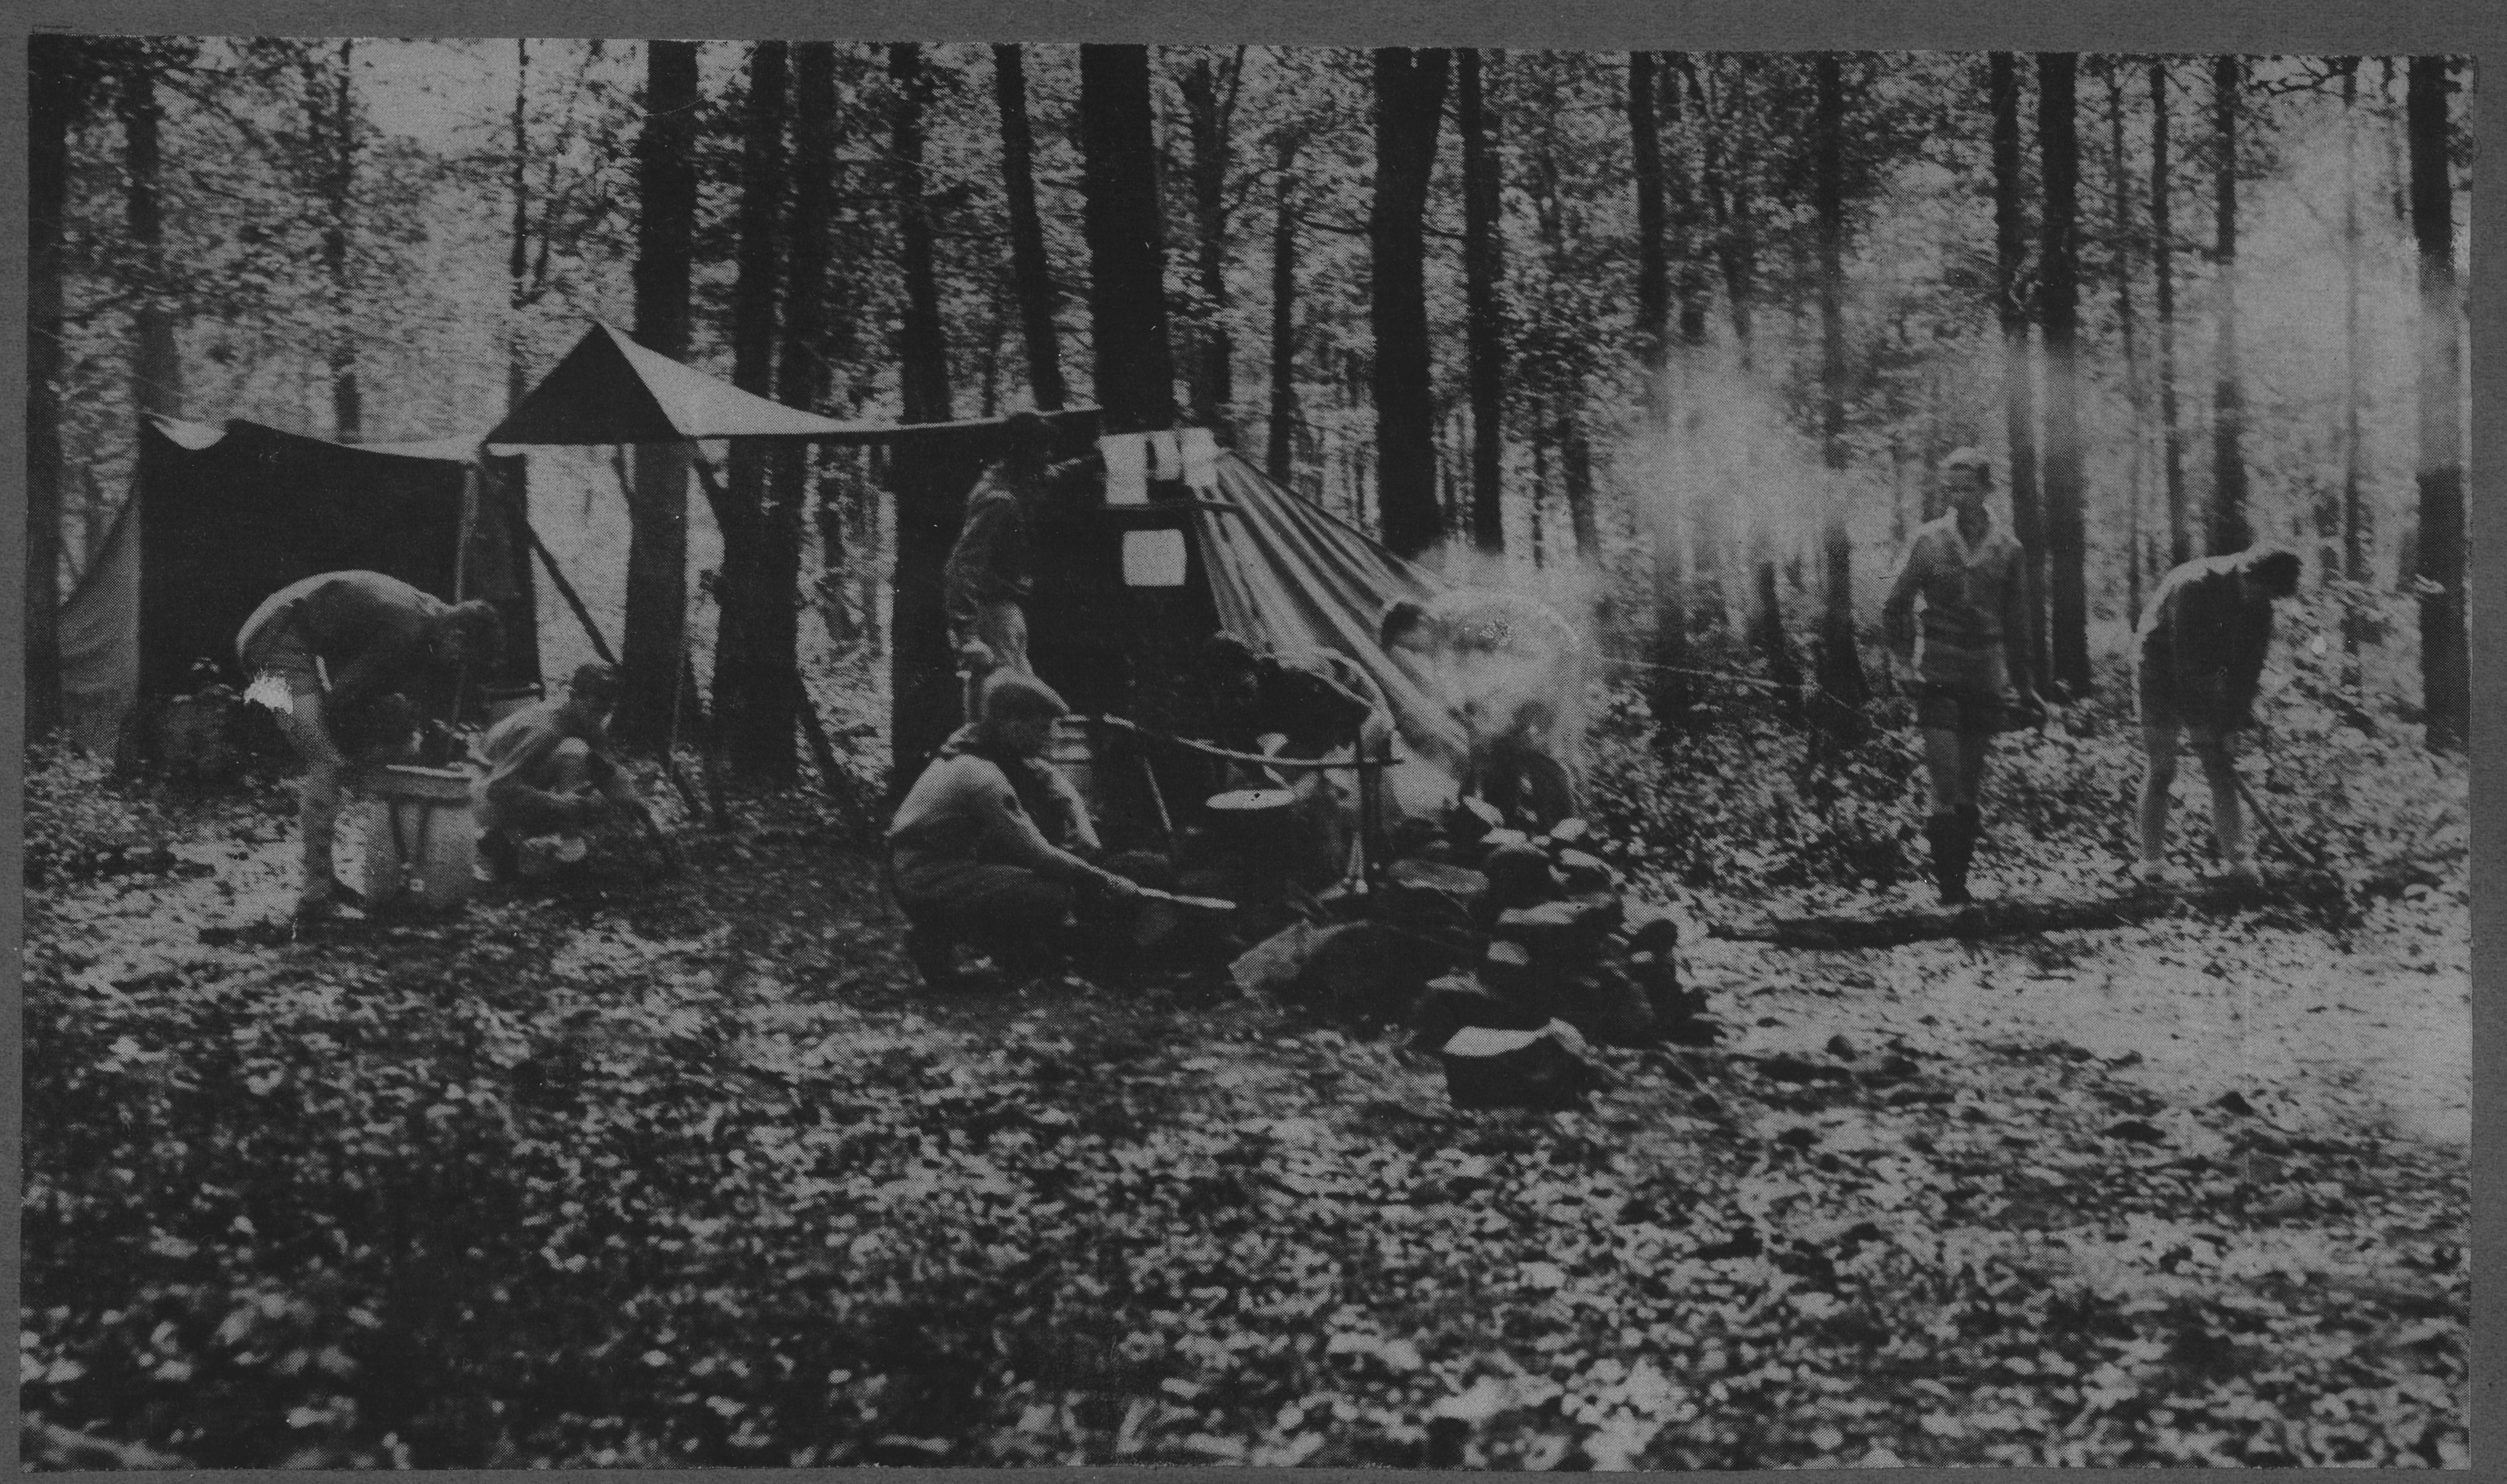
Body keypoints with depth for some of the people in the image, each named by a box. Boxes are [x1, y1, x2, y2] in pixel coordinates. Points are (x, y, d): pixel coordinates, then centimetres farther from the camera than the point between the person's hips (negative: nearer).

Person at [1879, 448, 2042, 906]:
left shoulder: (2006, 549, 4)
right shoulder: (1929, 539, -1)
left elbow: (2016, 624, 11)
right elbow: (1896, 605, 4)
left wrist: (2021, 686, 12)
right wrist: (1903, 661, -5)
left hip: (1986, 678, 2)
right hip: (1939, 675, -2)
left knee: (1972, 793, 8)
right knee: (1946, 788, -9)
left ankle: (1959, 877, 19)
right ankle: (1946, 881, -1)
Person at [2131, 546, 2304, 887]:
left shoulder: (2258, 603, -9)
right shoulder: (2193, 586, -30)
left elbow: (2249, 666, -4)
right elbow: (2186, 663, -28)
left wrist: (2234, 721, -9)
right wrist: (2200, 723, -25)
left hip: (2205, 680, 6)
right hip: (2161, 675, -6)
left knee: (2221, 767, 1)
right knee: (2160, 769, -6)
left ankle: (2236, 857, 5)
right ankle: (2152, 860, 2)